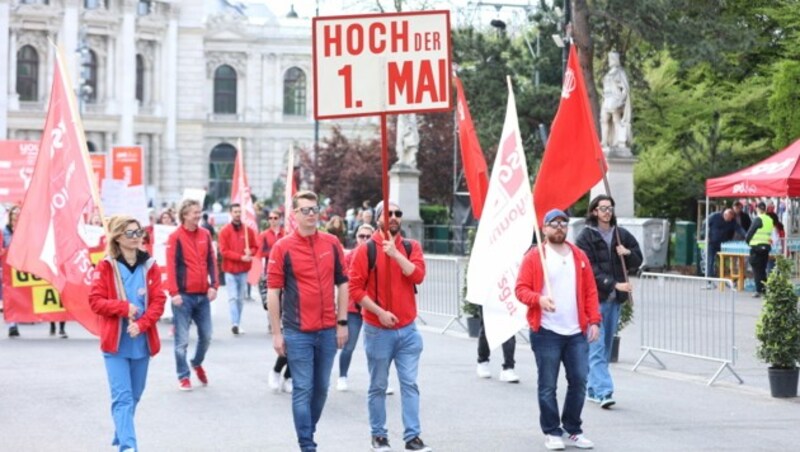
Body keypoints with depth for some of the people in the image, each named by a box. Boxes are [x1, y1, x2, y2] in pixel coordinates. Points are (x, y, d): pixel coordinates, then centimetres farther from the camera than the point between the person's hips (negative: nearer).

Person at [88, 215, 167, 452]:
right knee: (122, 397, -11)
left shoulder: (150, 266, 4)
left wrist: (141, 324, -15)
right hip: (115, 342, -4)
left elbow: (158, 302, 0)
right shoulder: (105, 267, -3)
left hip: (142, 341, 4)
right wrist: (125, 307, -19)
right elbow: (95, 301, -7)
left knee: (134, 396, 15)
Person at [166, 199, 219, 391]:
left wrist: (213, 285, 0)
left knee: (206, 335, 10)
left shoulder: (205, 235, 8)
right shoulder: (175, 237, -7)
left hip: (203, 295, 5)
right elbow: (171, 265, -11)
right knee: (182, 339, 1)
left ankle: (197, 364, 35)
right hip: (184, 295, -5)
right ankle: (183, 376, 12)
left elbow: (211, 261, 10)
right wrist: (174, 292, -17)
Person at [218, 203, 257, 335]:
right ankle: (234, 323, -19)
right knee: (233, 297, -11)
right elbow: (224, 251, -9)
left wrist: (250, 252, -12)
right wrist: (241, 257, -17)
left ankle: (237, 324, 15)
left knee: (241, 298, 8)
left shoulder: (248, 230, 7)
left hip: (244, 270, 3)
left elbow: (255, 247, 12)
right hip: (230, 270, -3)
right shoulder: (225, 231, -3)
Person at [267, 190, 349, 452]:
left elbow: (342, 283, 10)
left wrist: (342, 322, 6)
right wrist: (276, 333, -7)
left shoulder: (332, 243, 5)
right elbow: (273, 291, -5)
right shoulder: (282, 248, -6)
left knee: (321, 388, 13)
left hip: (328, 331, 4)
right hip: (298, 332, -4)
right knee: (303, 389, -1)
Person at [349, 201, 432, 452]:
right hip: (378, 330, -3)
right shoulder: (367, 250, -5)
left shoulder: (411, 247, 6)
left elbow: (417, 275, -11)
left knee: (410, 384, 2)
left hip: (407, 329, 3)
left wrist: (395, 253, -20)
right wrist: (379, 312, -15)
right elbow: (355, 288, -8)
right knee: (378, 386, 5)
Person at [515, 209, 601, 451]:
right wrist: (539, 299, -24)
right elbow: (521, 289, -5)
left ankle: (573, 430, 19)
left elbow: (590, 291, 12)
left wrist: (594, 320, 2)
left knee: (579, 381, 5)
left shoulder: (579, 256, 12)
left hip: (577, 333, 4)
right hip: (546, 333, -4)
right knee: (548, 386, 1)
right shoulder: (534, 256, -1)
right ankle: (552, 432, 12)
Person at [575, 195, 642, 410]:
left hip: (615, 297, 6)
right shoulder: (586, 237, -5)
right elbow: (591, 270, -12)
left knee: (606, 346, 10)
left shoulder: (622, 235, 12)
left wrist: (628, 253, -2)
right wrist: (614, 284, -21)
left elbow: (637, 261, 20)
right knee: (597, 347, -11)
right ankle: (603, 392, -17)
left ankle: (593, 389, 19)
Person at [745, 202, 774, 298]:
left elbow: (750, 232, -9)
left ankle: (759, 290, -5)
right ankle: (765, 289, 13)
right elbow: (770, 233, 14)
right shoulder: (770, 220, 7)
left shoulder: (758, 219, -12)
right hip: (767, 246, 6)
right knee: (763, 269, 14)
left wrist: (747, 240, 8)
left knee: (757, 270, -1)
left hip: (756, 247, -6)